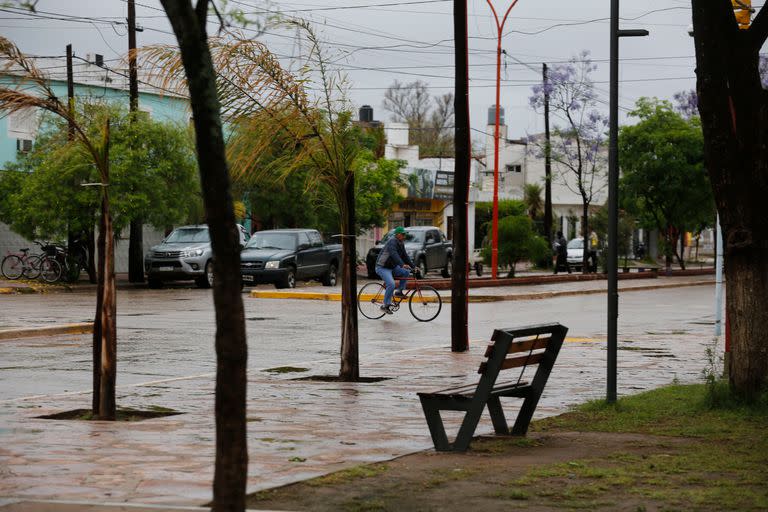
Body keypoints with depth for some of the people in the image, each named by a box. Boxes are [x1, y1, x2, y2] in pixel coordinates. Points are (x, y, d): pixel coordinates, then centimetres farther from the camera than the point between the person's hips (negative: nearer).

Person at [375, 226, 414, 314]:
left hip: (392, 267, 9)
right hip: (382, 267, -9)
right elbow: (394, 254, -35)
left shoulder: (401, 244, 9)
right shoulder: (392, 242, -20)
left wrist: (413, 266, 3)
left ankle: (399, 291, 1)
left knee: (406, 272, -11)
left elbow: (405, 256, 13)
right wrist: (402, 265, -48)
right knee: (391, 284, -26)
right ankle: (385, 306, -16)